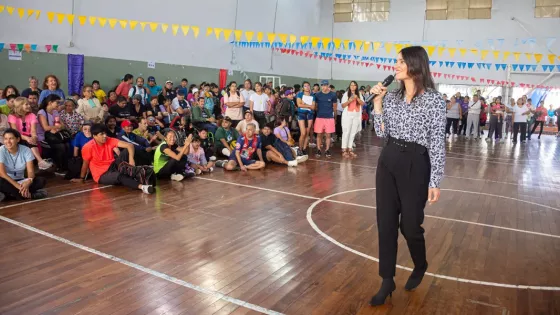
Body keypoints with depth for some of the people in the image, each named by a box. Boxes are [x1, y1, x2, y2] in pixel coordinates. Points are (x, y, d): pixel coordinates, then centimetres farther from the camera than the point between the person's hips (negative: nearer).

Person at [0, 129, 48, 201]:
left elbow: (30, 171, -14)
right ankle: (31, 195, -30)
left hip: (21, 181, 3)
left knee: (42, 180, -23)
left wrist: (28, 181, -39)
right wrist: (18, 186, -32)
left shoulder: (26, 150, -9)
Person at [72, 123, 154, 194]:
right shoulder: (88, 147, -17)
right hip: (101, 175, -5)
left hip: (112, 166, 5)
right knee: (118, 175, -39)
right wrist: (81, 178, 11)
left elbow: (130, 145, -16)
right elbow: (85, 164, -3)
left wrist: (131, 159, -32)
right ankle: (141, 186, -52)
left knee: (126, 151, -17)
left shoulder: (110, 140, -8)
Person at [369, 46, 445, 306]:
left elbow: (437, 143, -9)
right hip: (388, 161, 5)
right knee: (385, 222, 5)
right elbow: (382, 133, 7)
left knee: (410, 224, 4)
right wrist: (377, 102, -1)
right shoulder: (391, 96, 7)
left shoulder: (434, 99, -8)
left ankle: (420, 267, 37)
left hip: (415, 164, -5)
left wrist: (435, 181, -11)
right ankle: (387, 281, 18)